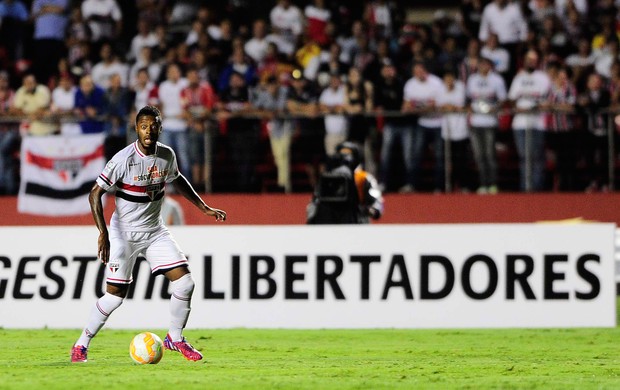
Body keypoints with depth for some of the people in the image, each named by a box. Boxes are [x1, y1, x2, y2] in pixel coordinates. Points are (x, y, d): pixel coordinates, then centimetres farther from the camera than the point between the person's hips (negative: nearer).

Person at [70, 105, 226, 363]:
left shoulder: (167, 155, -2)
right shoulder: (124, 159, -19)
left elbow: (177, 180, 20)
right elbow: (95, 194, -17)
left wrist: (204, 208, 19)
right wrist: (103, 233, -24)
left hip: (155, 231, 5)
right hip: (124, 233, -5)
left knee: (185, 283, -7)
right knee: (115, 294, -7)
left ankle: (175, 338, 13)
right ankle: (81, 345, 9)